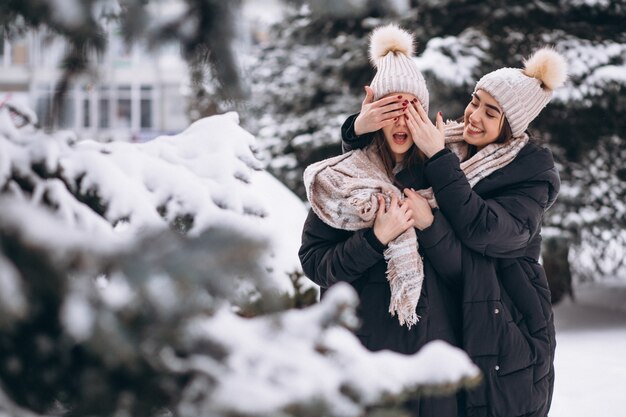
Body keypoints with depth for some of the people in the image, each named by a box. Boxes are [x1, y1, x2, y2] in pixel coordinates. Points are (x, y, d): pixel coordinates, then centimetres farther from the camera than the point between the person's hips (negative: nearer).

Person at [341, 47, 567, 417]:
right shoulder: (449, 147, 5)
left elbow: (483, 231, -22)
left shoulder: (532, 175, -7)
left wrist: (438, 157, -24)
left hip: (507, 333, -4)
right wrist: (359, 129, -21)